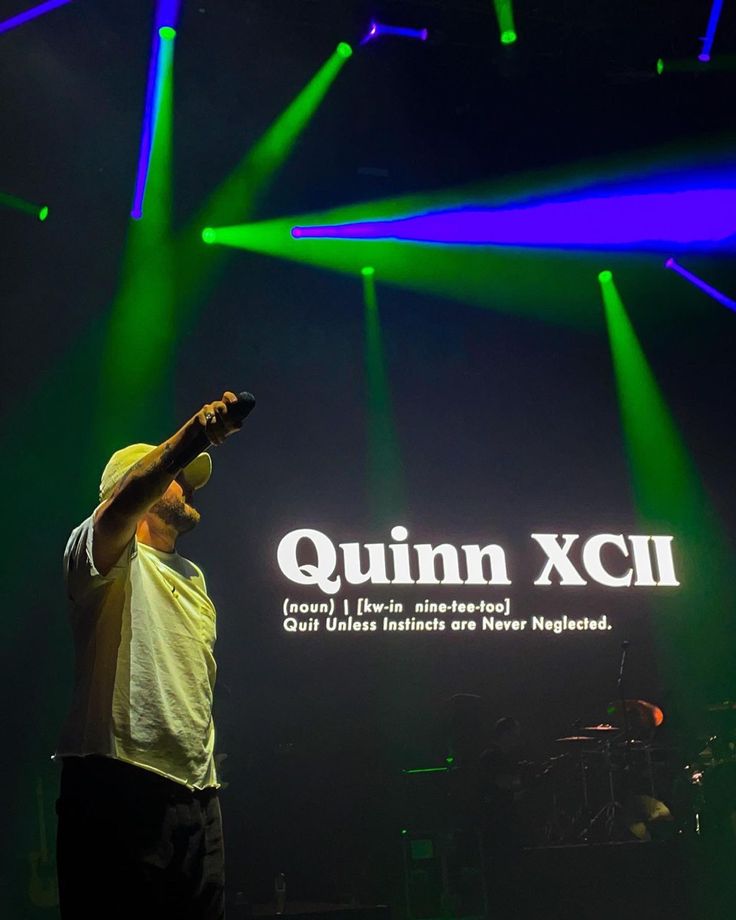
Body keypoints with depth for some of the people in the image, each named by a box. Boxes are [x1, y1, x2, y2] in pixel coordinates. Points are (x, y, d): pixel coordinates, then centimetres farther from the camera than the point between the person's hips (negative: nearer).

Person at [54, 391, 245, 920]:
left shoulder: (193, 577, 25)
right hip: (118, 783, -8)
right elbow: (121, 505, -25)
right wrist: (191, 436, -37)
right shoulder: (112, 555, 0)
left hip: (197, 792, 8)